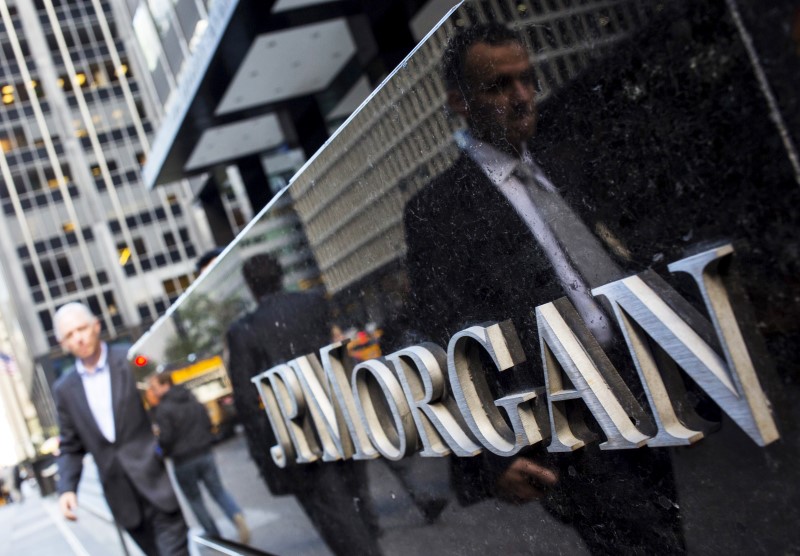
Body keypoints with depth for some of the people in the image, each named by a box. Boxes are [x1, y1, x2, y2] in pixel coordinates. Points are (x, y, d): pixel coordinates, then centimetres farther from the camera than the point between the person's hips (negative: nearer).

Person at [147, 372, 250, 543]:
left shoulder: (162, 409, -14)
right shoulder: (193, 399, 7)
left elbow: (166, 438, -17)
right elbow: (208, 423, 10)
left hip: (183, 462, -5)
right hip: (205, 454, 5)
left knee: (195, 500, 11)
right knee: (218, 490, 12)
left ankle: (215, 537, 11)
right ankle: (237, 515, -15)